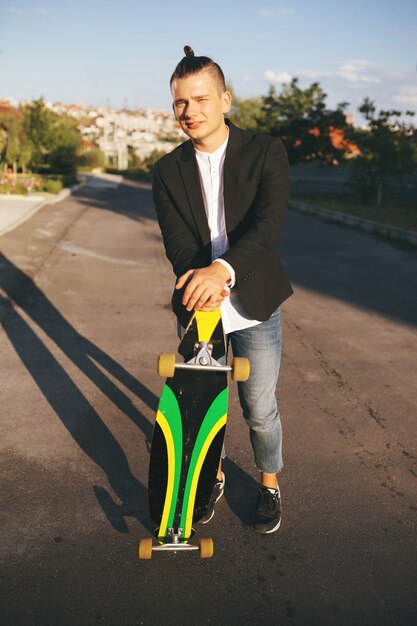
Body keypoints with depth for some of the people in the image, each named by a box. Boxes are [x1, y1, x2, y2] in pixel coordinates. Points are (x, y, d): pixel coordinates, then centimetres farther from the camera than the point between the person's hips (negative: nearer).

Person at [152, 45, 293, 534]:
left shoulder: (266, 152, -7)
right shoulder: (168, 171, 1)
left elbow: (269, 223, -20)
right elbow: (176, 240, -10)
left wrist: (223, 269, -37)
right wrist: (201, 280, -31)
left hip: (254, 307, -2)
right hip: (197, 309, 3)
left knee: (260, 410, 8)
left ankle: (269, 483, 36)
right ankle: (212, 476, 42)